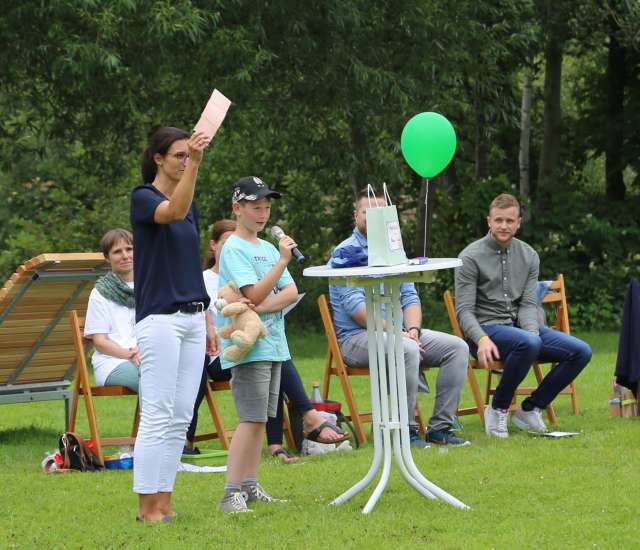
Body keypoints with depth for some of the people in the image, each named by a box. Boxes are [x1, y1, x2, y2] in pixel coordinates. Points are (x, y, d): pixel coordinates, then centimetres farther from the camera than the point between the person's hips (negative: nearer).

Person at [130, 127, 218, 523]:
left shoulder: (191, 205, 16)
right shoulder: (143, 198, -8)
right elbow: (174, 212, -32)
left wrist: (208, 322, 17)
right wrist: (194, 164, -43)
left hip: (192, 319, 8)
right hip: (159, 319, -8)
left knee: (181, 417, 6)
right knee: (158, 416, -8)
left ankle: (164, 502, 10)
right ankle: (148, 507, -4)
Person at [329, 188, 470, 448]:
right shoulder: (346, 253, -5)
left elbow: (410, 297, 14)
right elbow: (355, 306, -15)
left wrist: (413, 330, -8)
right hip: (357, 337, -7)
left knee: (457, 347, -10)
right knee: (407, 350, -36)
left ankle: (440, 427, -9)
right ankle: (405, 430, -25)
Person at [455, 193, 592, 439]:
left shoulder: (529, 256, 10)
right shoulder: (471, 257, -7)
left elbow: (528, 304, 3)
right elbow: (464, 310, -11)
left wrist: (532, 332, -19)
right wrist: (482, 339, -31)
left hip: (519, 326, 6)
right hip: (485, 329, -6)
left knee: (581, 352, -11)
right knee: (528, 343, -38)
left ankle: (529, 409, 0)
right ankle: (498, 409, -18)